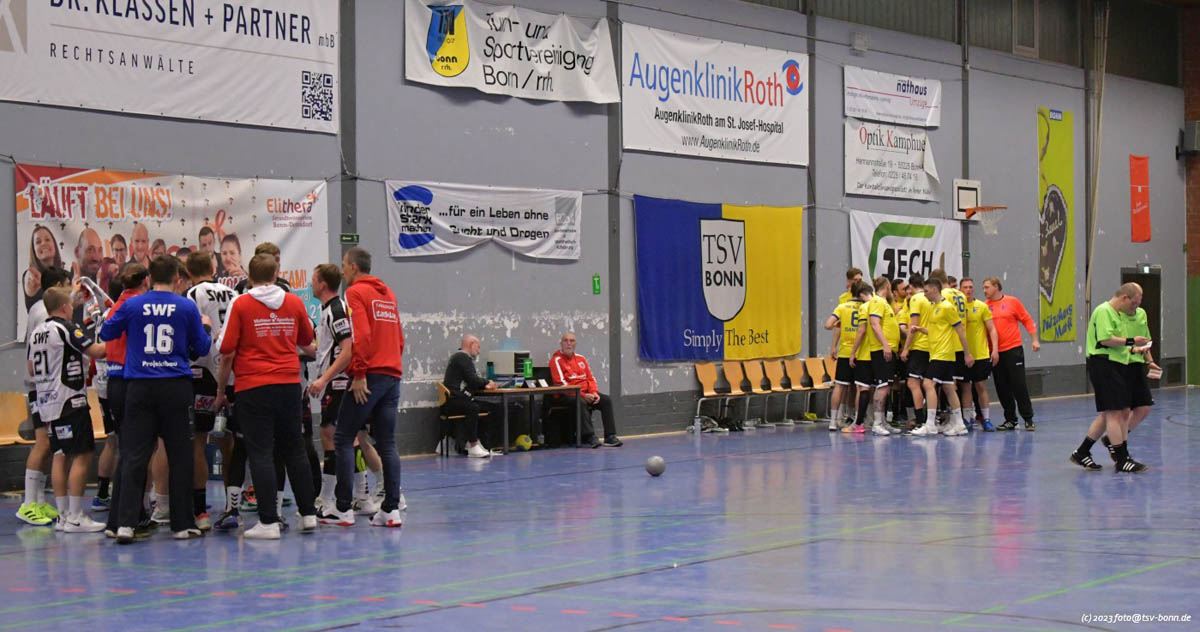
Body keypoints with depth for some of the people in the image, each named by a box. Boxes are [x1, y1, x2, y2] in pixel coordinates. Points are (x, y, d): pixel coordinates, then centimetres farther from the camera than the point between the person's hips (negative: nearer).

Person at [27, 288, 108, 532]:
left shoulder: (36, 333, 11)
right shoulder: (66, 329, -13)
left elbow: (31, 369, 18)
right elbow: (96, 351, -19)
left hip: (47, 401, 9)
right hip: (69, 401, -9)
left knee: (61, 456, 12)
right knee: (82, 456, -6)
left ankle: (63, 515, 13)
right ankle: (74, 518, -8)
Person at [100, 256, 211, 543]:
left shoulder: (132, 305, 0)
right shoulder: (187, 307, -2)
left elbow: (106, 334, 11)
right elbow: (202, 348, 4)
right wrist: (206, 327, 24)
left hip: (140, 387, 1)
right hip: (176, 388, -1)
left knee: (133, 456, 1)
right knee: (180, 457, 6)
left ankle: (125, 523, -8)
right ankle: (183, 524, 9)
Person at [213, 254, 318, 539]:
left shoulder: (240, 304, -5)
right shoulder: (295, 303, 6)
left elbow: (227, 353, -7)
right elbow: (306, 342, 22)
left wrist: (221, 391, 5)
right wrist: (312, 352, 45)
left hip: (253, 388, -4)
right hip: (289, 384, 4)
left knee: (261, 454, -2)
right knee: (294, 450, 14)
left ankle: (269, 521, -5)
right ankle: (308, 514, 17)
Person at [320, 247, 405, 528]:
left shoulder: (356, 292, -4)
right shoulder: (388, 294, 18)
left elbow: (361, 335, -16)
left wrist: (359, 374, -15)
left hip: (369, 376, -7)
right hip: (393, 375, 7)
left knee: (343, 439, 1)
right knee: (387, 444, 7)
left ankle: (343, 509, 0)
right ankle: (392, 510, 2)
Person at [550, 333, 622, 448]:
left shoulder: (581, 359, 18)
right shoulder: (556, 360, -3)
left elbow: (591, 378, 18)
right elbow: (561, 384, -12)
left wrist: (594, 393, -4)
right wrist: (582, 395, -18)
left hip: (586, 393, 7)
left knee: (606, 400, -15)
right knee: (581, 403, -37)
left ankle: (610, 437, -18)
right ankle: (590, 437, -40)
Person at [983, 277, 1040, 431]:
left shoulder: (1012, 302, 0)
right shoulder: (985, 306, 5)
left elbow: (1027, 320, 4)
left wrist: (1035, 340, 0)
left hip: (1013, 349, -3)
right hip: (994, 353, 3)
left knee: (1019, 385, -4)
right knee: (1002, 388, 5)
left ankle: (1028, 419, 3)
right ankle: (1010, 420, 15)